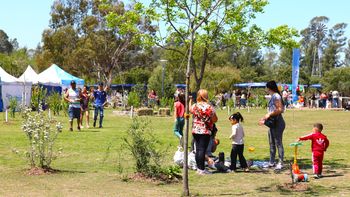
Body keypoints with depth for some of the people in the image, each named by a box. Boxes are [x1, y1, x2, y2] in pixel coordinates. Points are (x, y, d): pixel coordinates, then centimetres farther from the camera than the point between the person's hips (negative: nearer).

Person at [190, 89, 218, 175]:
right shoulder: (209, 107, -13)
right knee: (202, 150, -3)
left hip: (195, 131, 5)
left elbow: (189, 110, 24)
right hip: (205, 132, -5)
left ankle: (199, 168, 19)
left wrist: (190, 102, 41)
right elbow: (215, 120, -8)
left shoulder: (194, 106, 0)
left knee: (197, 149, 12)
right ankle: (202, 169, -2)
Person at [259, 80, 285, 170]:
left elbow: (280, 109, -20)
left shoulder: (276, 96, -14)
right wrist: (264, 118, 19)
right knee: (271, 143, 14)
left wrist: (269, 114, -19)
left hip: (277, 122, -10)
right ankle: (271, 162, 21)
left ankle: (280, 163, 1)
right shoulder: (272, 96, 15)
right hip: (272, 122, 10)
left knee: (278, 143, -5)